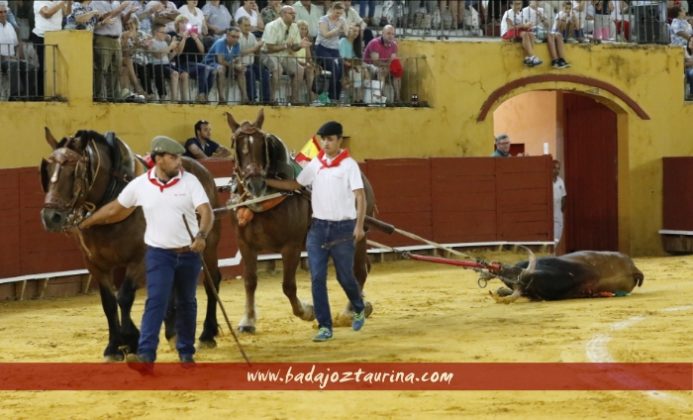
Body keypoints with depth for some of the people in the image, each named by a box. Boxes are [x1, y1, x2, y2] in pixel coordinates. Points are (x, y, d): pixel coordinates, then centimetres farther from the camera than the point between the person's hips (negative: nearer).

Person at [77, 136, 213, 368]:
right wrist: (85, 223, 13)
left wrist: (201, 236, -37)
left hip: (189, 253, 1)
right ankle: (146, 355, -23)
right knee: (156, 301, -15)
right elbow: (115, 209, 8)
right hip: (159, 253, -1)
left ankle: (186, 353, 28)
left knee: (186, 303, 14)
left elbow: (206, 212, -18)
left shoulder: (190, 181, -8)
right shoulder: (140, 185, -5)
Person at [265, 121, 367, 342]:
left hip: (343, 228, -4)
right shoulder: (315, 164, 7)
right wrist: (265, 182, 10)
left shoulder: (349, 165, -7)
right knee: (317, 278, -3)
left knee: (344, 276, 8)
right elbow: (294, 185, 18)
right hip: (318, 227, 4)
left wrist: (359, 226, -23)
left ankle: (359, 310, 37)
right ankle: (325, 326, 3)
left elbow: (360, 196, -12)